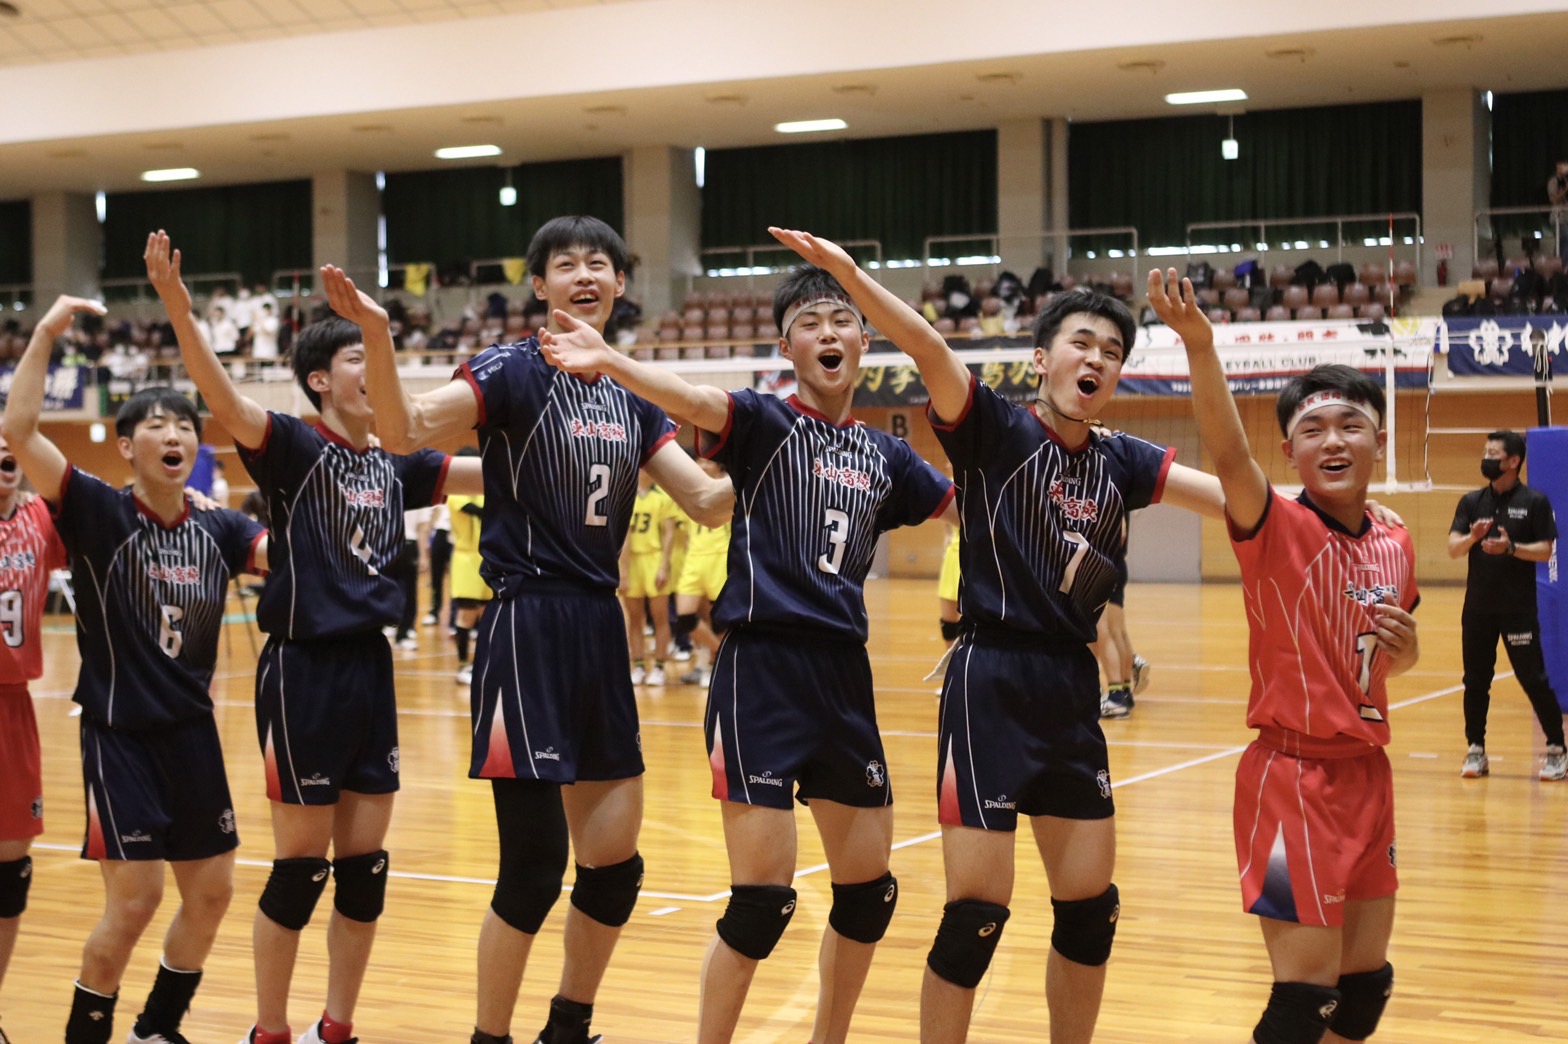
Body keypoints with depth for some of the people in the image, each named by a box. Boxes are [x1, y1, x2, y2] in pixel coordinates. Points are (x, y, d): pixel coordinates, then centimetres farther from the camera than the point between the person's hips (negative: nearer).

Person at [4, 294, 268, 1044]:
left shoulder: (219, 530, 4)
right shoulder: (99, 513, -10)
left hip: (193, 733, 5)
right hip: (120, 735, -5)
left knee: (211, 894, 11)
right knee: (134, 902, -6)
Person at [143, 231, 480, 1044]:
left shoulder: (393, 467, 10)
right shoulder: (294, 449, -8)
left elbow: (484, 473, 21)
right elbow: (223, 398, -25)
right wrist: (176, 305, -40)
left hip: (370, 668, 6)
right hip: (305, 670, -6)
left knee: (364, 867, 10)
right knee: (300, 868, 0)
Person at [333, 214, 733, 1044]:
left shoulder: (631, 396, 12)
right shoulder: (512, 371, -7)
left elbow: (709, 501, 12)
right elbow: (405, 429, -23)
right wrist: (375, 333, -38)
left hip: (600, 632, 7)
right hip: (528, 632, -7)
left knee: (616, 865, 11)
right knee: (534, 865, -6)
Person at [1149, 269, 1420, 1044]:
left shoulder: (1396, 549, 5)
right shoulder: (1276, 530, -13)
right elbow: (1228, 455, -33)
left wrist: (1404, 649, -3)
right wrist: (1199, 347, -49)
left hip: (1366, 775, 7)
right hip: (1292, 777, -6)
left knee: (1367, 981, 14)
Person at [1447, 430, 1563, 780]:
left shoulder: (1534, 501, -2)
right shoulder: (1471, 501, 7)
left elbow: (1545, 551, -8)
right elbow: (1453, 548, -1)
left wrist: (1511, 547, -23)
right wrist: (1472, 537, -22)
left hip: (1519, 609, -4)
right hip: (1477, 607, 4)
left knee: (1533, 679, -2)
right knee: (1475, 681, 7)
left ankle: (1556, 750, 9)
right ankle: (1476, 751, 16)